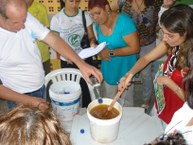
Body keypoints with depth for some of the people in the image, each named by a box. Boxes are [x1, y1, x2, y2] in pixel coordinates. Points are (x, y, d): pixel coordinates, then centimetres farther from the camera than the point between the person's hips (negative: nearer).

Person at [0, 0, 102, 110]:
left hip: (43, 87, 5)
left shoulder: (26, 18, -15)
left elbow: (53, 40, -16)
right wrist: (28, 100, -23)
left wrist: (81, 64, -27)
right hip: (20, 97, -5)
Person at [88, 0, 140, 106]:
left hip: (124, 69, -5)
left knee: (126, 99, 15)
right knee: (107, 99, 21)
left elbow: (135, 48, -24)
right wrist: (100, 51, -10)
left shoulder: (124, 22, -24)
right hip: (108, 69, 6)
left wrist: (111, 53, -26)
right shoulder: (98, 24, -4)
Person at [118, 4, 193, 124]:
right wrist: (130, 74, -21)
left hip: (176, 114, -5)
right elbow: (146, 59, -6)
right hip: (163, 102, 5)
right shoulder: (171, 44, -16)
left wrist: (167, 81, -24)